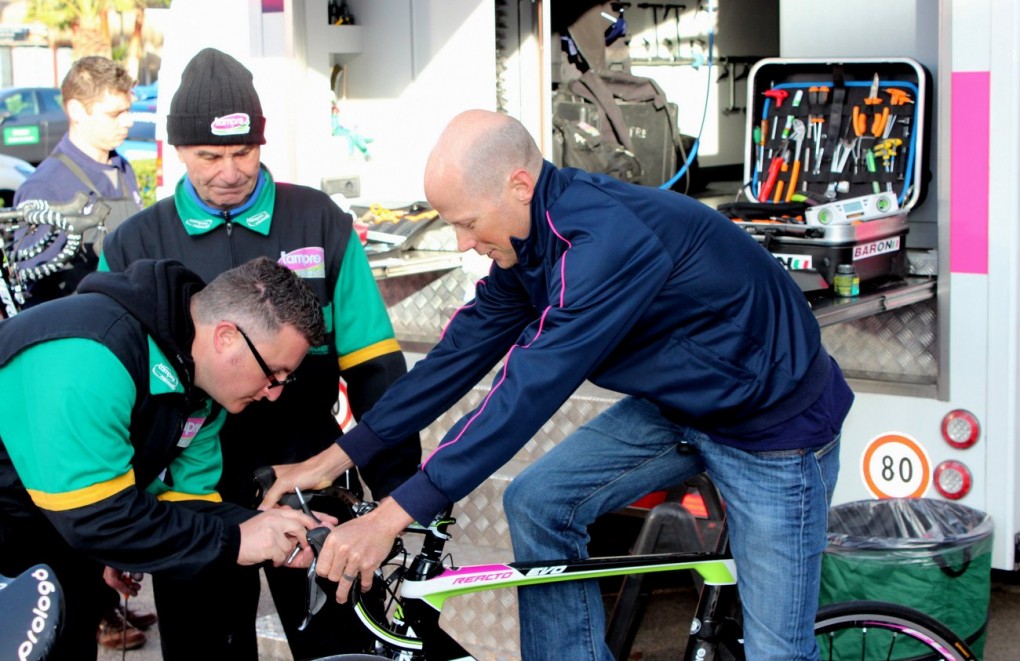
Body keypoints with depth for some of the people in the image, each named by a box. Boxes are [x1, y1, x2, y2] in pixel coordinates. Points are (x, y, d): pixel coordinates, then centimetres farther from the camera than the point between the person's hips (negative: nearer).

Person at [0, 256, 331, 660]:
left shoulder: (202, 383, -4)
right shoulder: (90, 356, -33)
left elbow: (185, 499, -3)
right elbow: (94, 516, -35)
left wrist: (273, 531, -19)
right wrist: (231, 541, -29)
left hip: (58, 539, 8)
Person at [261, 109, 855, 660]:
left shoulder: (608, 237, -33)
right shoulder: (532, 232, -5)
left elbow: (532, 386, -36)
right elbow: (466, 348, 1)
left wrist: (393, 516, -36)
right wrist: (339, 456, -2)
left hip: (776, 424, -8)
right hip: (677, 404, 8)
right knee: (538, 504, -2)